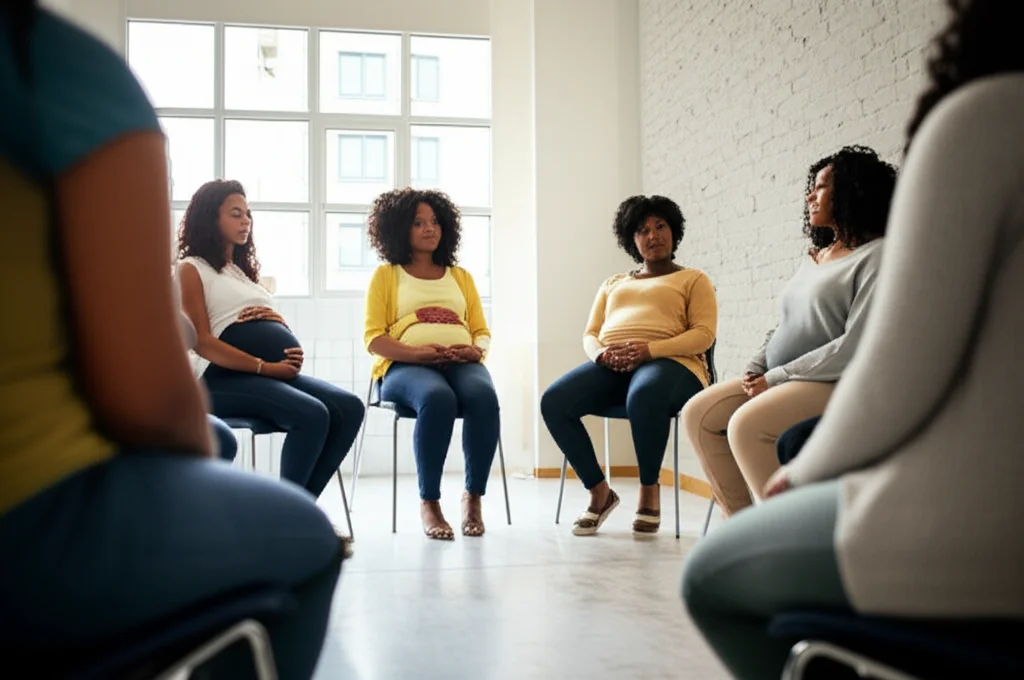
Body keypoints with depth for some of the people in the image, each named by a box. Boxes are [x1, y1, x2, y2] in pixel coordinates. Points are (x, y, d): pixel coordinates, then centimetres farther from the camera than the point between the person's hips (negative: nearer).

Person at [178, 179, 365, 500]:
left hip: (278, 372, 8)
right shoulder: (191, 269, 4)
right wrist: (265, 367, -17)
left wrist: (277, 319, 0)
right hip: (226, 377, -7)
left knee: (348, 407, -17)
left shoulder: (245, 269, 27)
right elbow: (202, 342, -9)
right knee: (312, 415, -31)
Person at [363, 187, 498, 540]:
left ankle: (473, 496, -22)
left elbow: (482, 332, 19)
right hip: (406, 366, -2)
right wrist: (416, 353, -14)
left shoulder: (461, 276, 26)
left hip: (461, 363, 3)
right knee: (438, 398, -39)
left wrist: (476, 350, -6)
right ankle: (428, 503, -28)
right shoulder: (386, 275, 16)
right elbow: (374, 338, 4)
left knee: (484, 397, -35)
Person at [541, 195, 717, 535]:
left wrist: (650, 350, -16)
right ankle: (599, 491, -9)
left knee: (644, 396, -42)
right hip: (611, 366, 4)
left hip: (668, 362, -4)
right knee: (554, 402, -25)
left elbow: (704, 334, 0)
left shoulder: (693, 279, 17)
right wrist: (601, 353, -6)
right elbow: (589, 334, 21)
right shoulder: (613, 284, 30)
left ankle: (650, 489, -17)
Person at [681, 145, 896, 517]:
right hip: (781, 381, 9)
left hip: (837, 385, -9)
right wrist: (754, 371, 3)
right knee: (699, 414, -2)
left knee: (746, 425, -30)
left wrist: (776, 376, -15)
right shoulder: (816, 256, 18)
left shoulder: (877, 257, -10)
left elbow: (856, 347, -20)